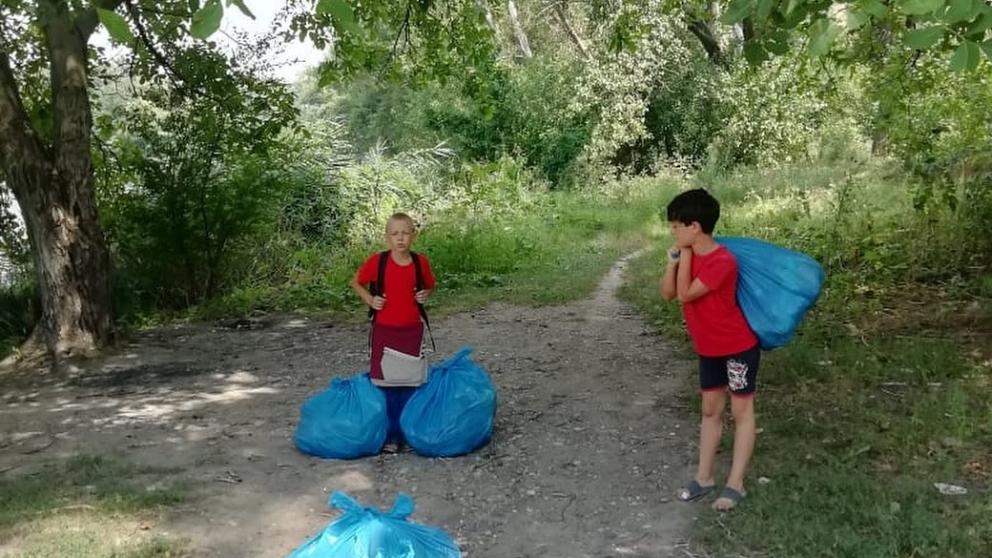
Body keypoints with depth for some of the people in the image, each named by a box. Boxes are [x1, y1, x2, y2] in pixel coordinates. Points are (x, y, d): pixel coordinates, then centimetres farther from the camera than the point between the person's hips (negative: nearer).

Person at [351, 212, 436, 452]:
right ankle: (388, 434, 17)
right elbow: (356, 282, 7)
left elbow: (430, 285, 16)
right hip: (383, 329, -1)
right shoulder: (377, 261, -9)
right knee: (384, 383, 3)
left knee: (408, 383, 4)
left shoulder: (420, 262, -3)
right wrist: (369, 299, -8)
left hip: (412, 330, 1)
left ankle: (402, 432, 17)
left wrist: (425, 295, -4)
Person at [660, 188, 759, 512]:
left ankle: (735, 484, 8)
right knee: (710, 410, 13)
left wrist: (686, 254, -20)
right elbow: (667, 294, -2)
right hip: (708, 349, 8)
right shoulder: (689, 254, -1)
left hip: (739, 347, -8)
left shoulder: (722, 261, -26)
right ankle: (704, 478, 22)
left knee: (741, 411, 3)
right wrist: (674, 260, -14)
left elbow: (685, 294, -26)